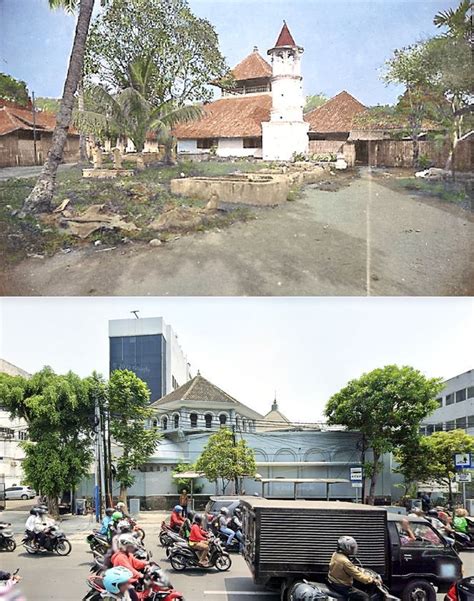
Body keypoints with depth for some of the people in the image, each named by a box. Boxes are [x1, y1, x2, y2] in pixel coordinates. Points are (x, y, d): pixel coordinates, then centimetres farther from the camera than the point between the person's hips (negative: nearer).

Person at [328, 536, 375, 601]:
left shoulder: (335, 554, -1)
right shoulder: (345, 561, -28)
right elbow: (358, 575, -23)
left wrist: (358, 569, 12)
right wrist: (372, 580, -15)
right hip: (341, 587, -9)